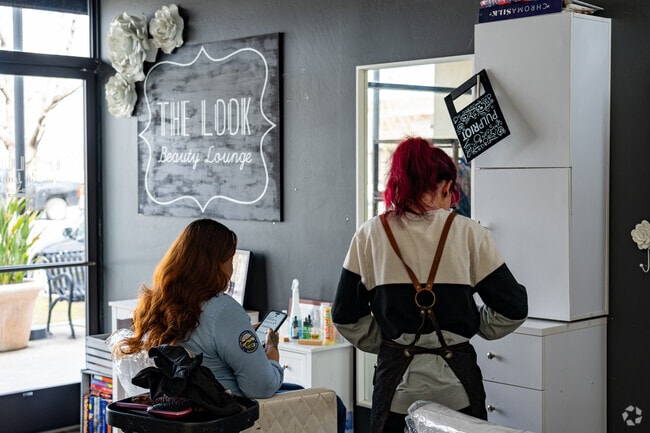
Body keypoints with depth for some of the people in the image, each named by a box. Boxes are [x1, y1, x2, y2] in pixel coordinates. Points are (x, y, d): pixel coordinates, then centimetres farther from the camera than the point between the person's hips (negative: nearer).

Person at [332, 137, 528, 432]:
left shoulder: (370, 235, -2)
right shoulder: (467, 233, -5)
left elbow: (346, 317, 1)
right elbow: (512, 309, -2)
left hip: (397, 380, 1)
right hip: (456, 383, -1)